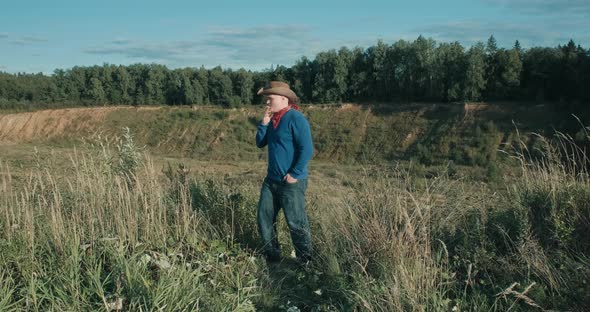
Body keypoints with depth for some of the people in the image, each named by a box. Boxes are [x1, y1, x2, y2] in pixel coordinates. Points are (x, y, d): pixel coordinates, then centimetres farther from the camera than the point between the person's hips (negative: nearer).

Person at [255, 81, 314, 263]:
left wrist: (294, 174, -19)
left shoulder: (295, 119, -16)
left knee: (296, 223, -1)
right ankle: (272, 256, 27)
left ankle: (305, 261, 15)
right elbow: (260, 143, 12)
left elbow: (307, 150, -21)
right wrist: (264, 123, -2)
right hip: (271, 180, 9)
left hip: (291, 182, -8)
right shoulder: (273, 119, 11)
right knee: (264, 217, 12)